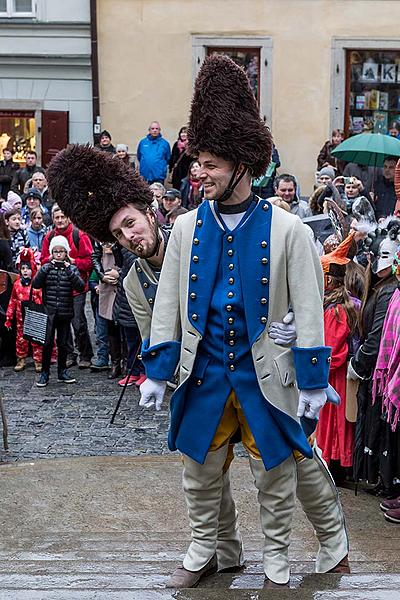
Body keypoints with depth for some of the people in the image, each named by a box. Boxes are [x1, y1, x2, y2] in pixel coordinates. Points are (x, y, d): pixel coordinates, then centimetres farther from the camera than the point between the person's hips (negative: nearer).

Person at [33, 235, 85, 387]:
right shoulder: (47, 267, 3)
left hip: (65, 312, 1)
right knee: (47, 343, -3)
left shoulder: (71, 268, 4)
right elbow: (35, 284, -8)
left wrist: (70, 271, -17)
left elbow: (80, 287, -10)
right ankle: (44, 373, 5)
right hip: (48, 312, -1)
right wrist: (45, 269, -16)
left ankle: (62, 372, 21)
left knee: (63, 343, 10)